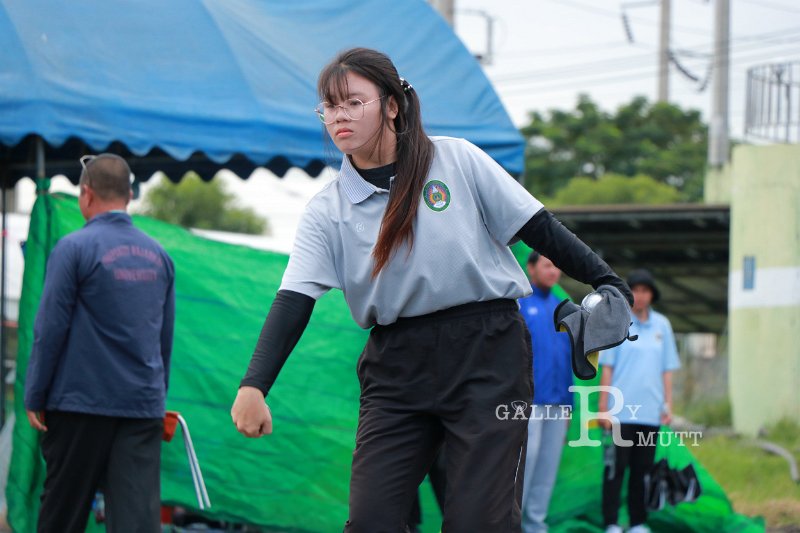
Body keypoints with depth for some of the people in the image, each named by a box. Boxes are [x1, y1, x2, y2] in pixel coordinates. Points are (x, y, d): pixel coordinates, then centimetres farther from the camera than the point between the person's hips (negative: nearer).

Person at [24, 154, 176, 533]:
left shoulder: (74, 248, -7)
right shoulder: (158, 255, 9)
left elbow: (50, 328, -8)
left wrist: (35, 397, -1)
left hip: (83, 402, -4)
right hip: (145, 407, 4)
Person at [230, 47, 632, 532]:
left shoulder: (457, 160, 0)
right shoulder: (326, 213, 4)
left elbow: (538, 229, 3)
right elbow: (294, 301, -6)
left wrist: (606, 280, -4)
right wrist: (254, 386, -19)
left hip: (487, 352, -2)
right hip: (396, 366, 3)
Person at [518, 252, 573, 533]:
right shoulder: (517, 302, -2)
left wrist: (568, 403, 14)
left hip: (558, 402, 6)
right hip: (528, 400, -6)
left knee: (548, 466, 4)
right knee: (525, 459, -11)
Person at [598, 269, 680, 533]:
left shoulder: (662, 325, 10)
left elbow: (667, 370, 14)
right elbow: (607, 368, 0)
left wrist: (668, 404, 9)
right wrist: (603, 406, -4)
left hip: (650, 411, 3)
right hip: (621, 411, -3)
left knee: (643, 469, 6)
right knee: (616, 468, -5)